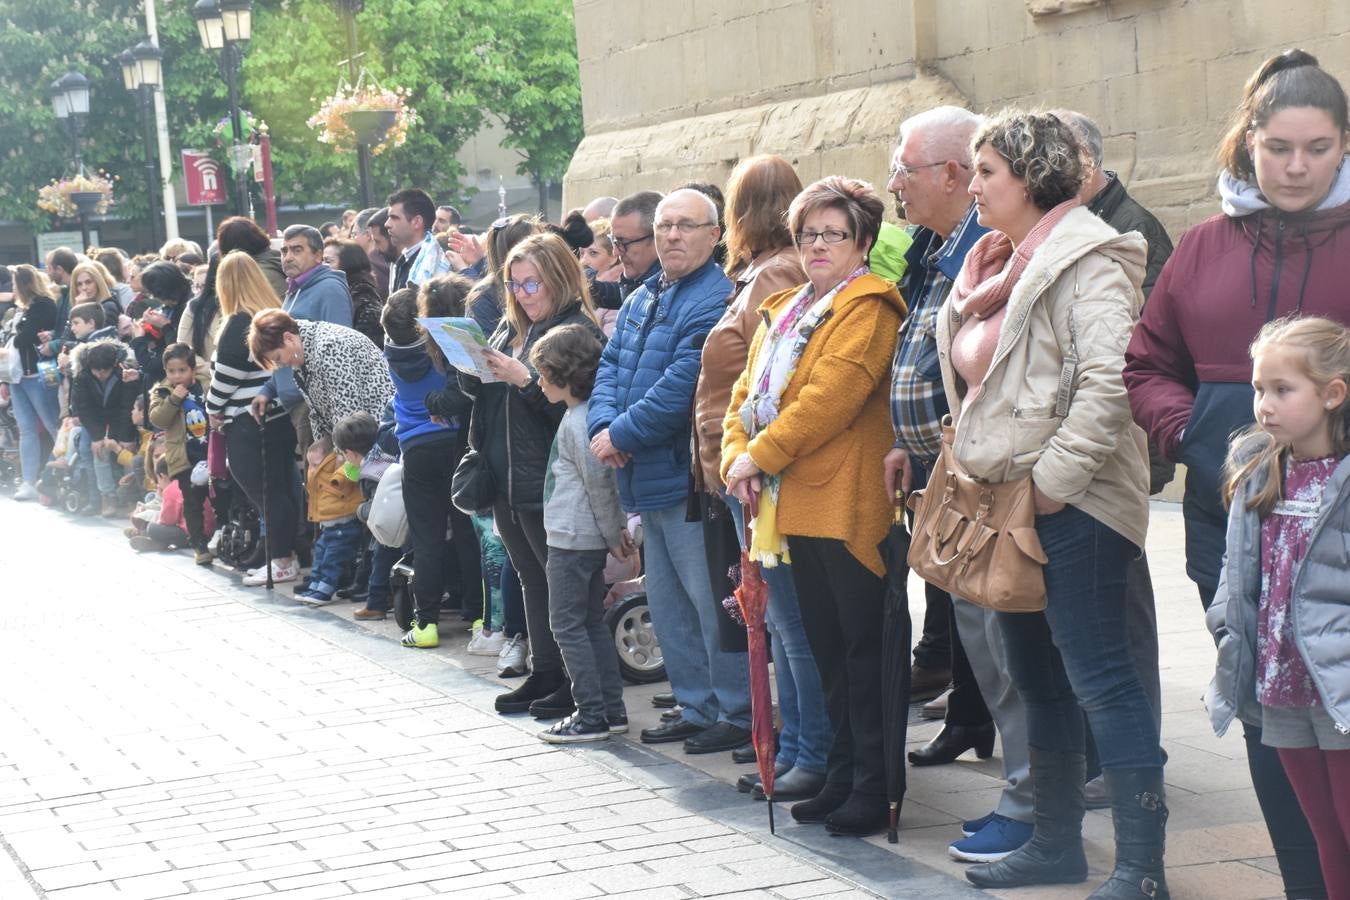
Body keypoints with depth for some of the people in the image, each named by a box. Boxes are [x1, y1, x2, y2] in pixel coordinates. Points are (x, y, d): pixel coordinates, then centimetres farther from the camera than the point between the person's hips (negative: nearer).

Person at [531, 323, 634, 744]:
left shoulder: (577, 423, -19)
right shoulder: (590, 414, 11)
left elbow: (598, 483, -18)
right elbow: (607, 482, 15)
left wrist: (613, 533, -8)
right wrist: (617, 528, 14)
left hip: (572, 539, -10)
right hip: (591, 538, 10)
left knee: (567, 624, -4)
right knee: (592, 622, 15)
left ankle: (591, 715, -2)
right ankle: (612, 708, 18)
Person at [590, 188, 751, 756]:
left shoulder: (714, 301, -16)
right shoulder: (641, 299, 15)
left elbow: (680, 389, -22)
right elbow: (611, 366, 13)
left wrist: (622, 435, -15)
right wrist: (603, 424, -6)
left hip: (690, 475, -10)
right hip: (648, 476, 10)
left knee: (712, 600, -5)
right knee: (667, 602, 16)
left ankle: (737, 715, 4)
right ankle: (697, 707, 26)